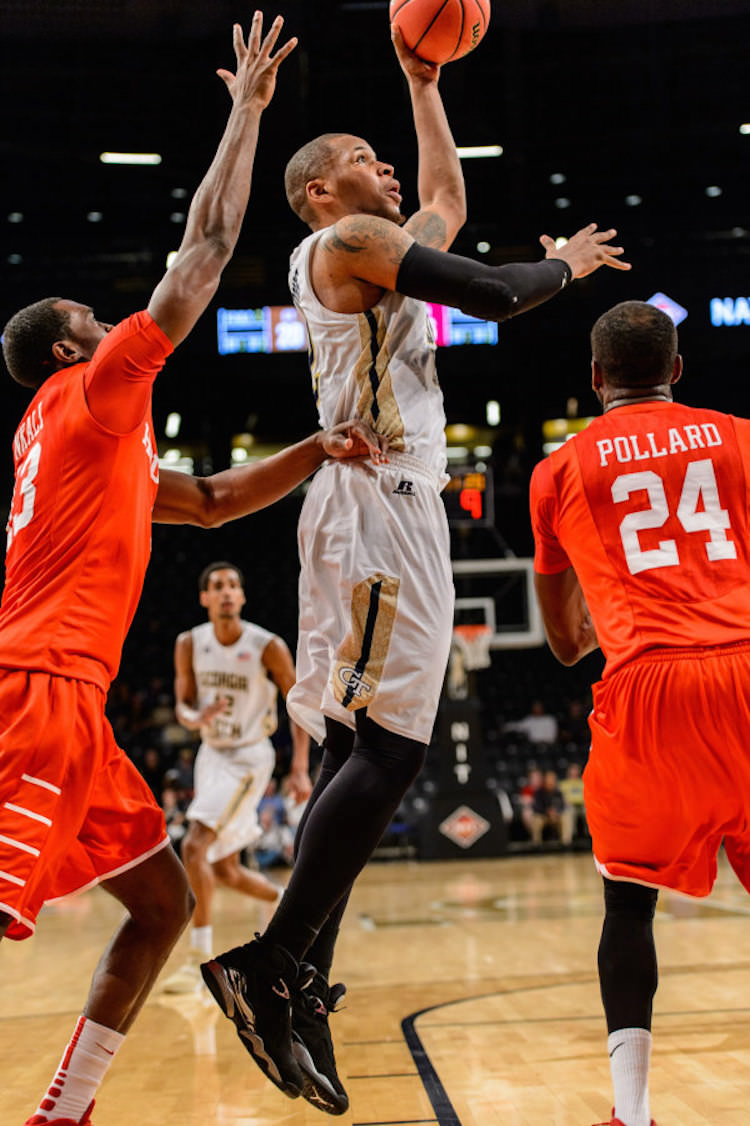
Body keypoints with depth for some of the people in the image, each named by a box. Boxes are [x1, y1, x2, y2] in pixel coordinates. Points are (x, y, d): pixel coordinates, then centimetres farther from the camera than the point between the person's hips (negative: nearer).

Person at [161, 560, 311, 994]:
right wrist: (196, 717, -20)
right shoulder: (190, 645, -4)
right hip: (212, 754, 6)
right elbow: (183, 705, 4)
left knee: (195, 847, -21)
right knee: (224, 869, 12)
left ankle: (201, 960, -14)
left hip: (249, 756, -6)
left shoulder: (268, 647, -15)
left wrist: (300, 769, -11)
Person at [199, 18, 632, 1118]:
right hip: (378, 502, -10)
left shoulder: (376, 248, 25)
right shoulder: (349, 241, -3)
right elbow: (492, 294, -10)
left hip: (387, 507, 10)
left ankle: (298, 991, 5)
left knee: (354, 750, 5)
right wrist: (566, 265, 10)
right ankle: (273, 962, -17)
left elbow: (449, 202, 41)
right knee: (388, 746, -17)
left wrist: (423, 85, 40)